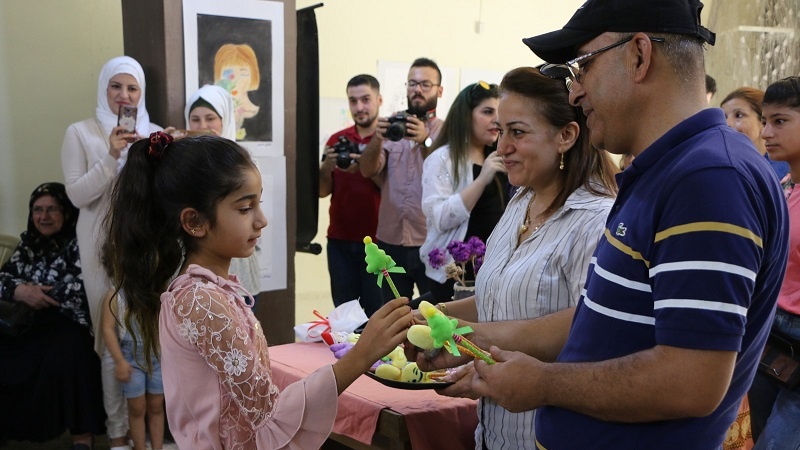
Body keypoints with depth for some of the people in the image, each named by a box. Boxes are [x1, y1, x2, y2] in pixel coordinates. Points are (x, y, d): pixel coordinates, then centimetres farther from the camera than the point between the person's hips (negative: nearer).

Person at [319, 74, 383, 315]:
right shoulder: (337, 139, 9)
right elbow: (322, 191, 9)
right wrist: (327, 165, -11)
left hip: (377, 240, -4)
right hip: (340, 240, 4)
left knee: (377, 313, 0)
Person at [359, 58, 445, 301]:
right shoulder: (392, 128, 9)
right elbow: (367, 170, -5)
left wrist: (425, 142, -29)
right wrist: (377, 140, -24)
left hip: (432, 244, -2)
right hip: (390, 242, 3)